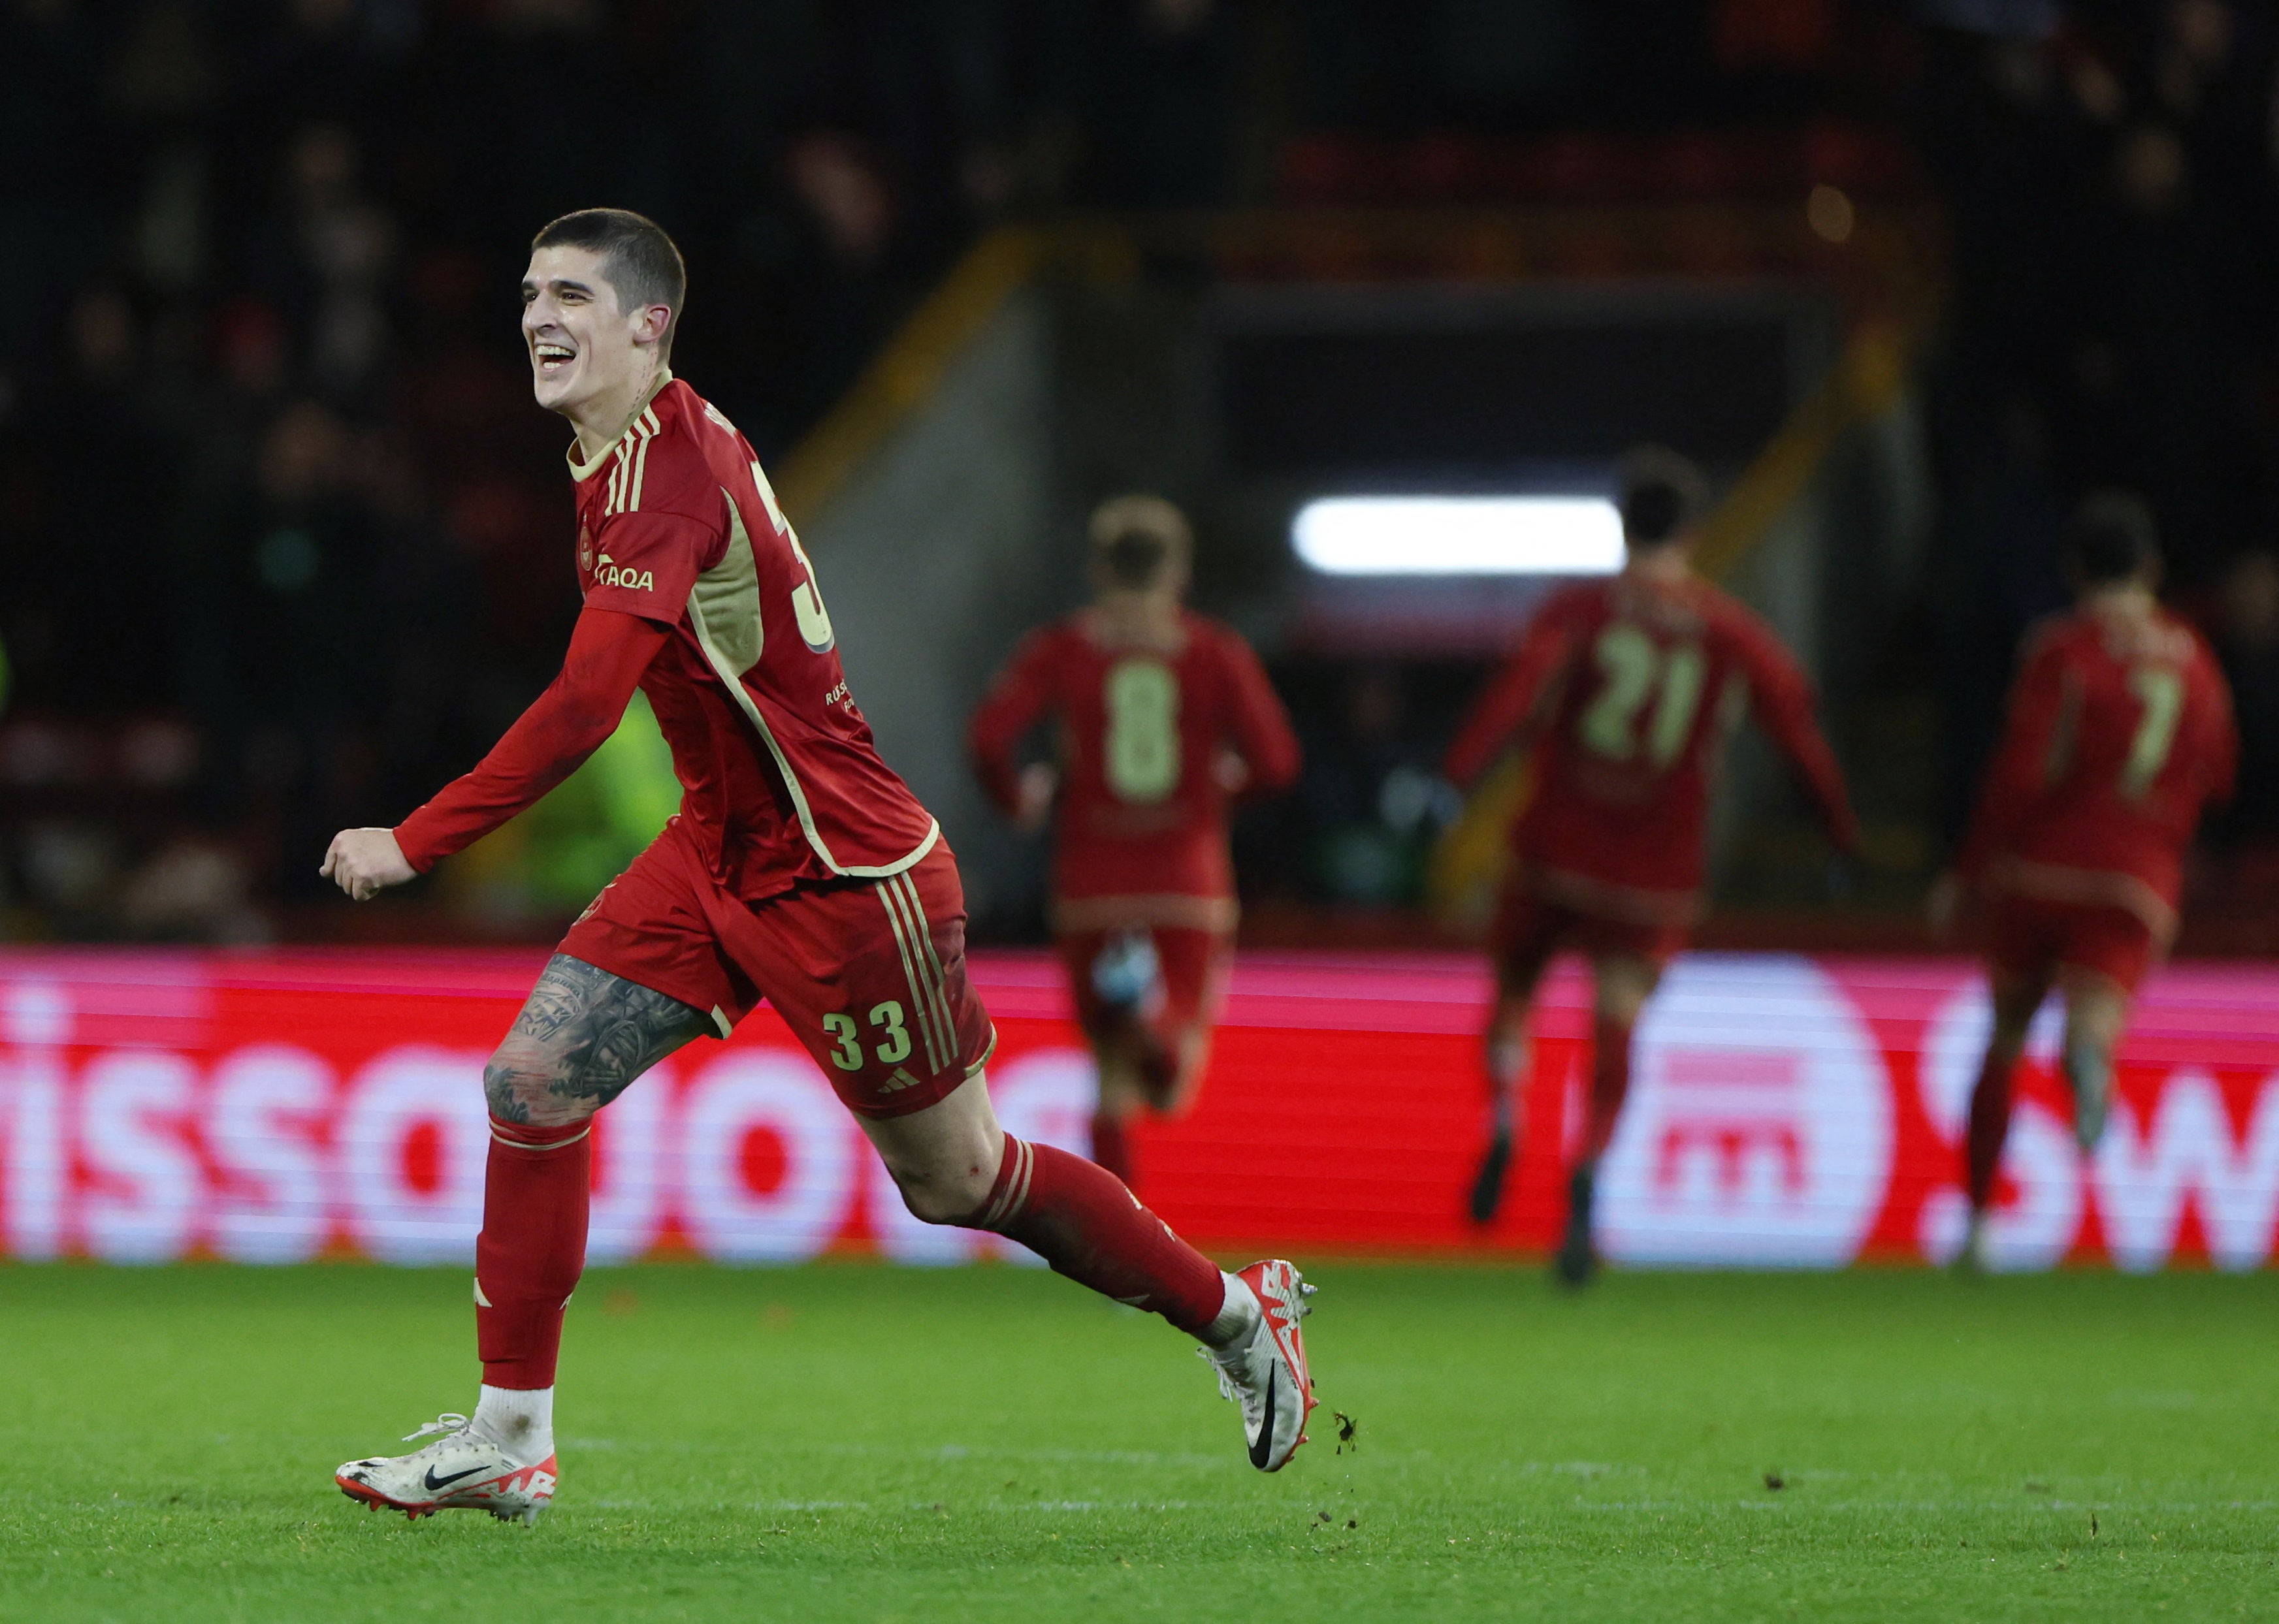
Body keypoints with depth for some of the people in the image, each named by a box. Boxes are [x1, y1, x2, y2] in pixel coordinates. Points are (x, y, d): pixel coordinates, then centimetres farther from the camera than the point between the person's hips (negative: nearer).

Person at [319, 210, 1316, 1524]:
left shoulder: (666, 468, -26)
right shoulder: (638, 453, 5)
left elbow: (586, 706, -35)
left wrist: (413, 843, -32)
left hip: (842, 874, -9)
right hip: (720, 856, 9)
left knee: (958, 1181, 5)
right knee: (533, 1079, -3)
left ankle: (1234, 1312, 27)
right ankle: (509, 1441, 3)